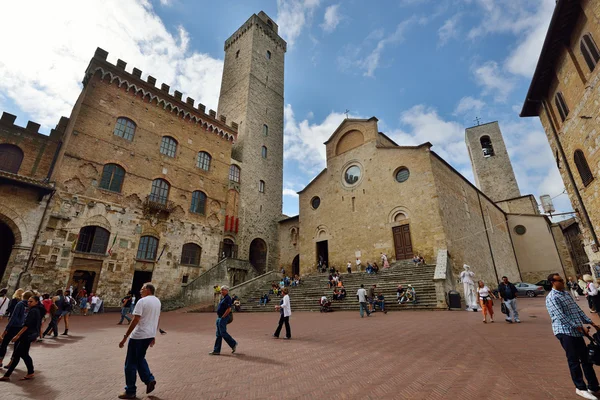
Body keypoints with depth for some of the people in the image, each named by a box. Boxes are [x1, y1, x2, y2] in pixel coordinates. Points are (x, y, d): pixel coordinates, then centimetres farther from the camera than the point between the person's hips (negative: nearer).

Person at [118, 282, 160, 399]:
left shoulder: (142, 301, -16)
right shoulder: (157, 301, 8)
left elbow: (135, 321, -21)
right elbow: (157, 319, 15)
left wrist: (125, 337, -16)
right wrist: (153, 335, 22)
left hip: (138, 335, -7)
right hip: (150, 335, 8)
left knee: (131, 363, 8)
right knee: (140, 359, 25)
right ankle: (149, 380, 15)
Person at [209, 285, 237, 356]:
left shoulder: (228, 298, -15)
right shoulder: (223, 298, 16)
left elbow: (229, 309, -23)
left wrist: (222, 317, -18)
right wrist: (218, 317, 15)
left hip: (223, 318, -10)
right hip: (219, 318, 10)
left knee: (223, 333, -7)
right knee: (218, 334, 10)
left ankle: (233, 344, 8)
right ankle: (216, 350, 14)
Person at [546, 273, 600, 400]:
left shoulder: (566, 293, 14)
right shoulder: (552, 298, -15)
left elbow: (578, 309, 19)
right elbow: (560, 316, -19)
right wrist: (578, 326, -16)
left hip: (576, 332, 8)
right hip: (565, 332, -8)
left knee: (586, 358, 14)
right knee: (574, 360, 2)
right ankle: (580, 388, 16)